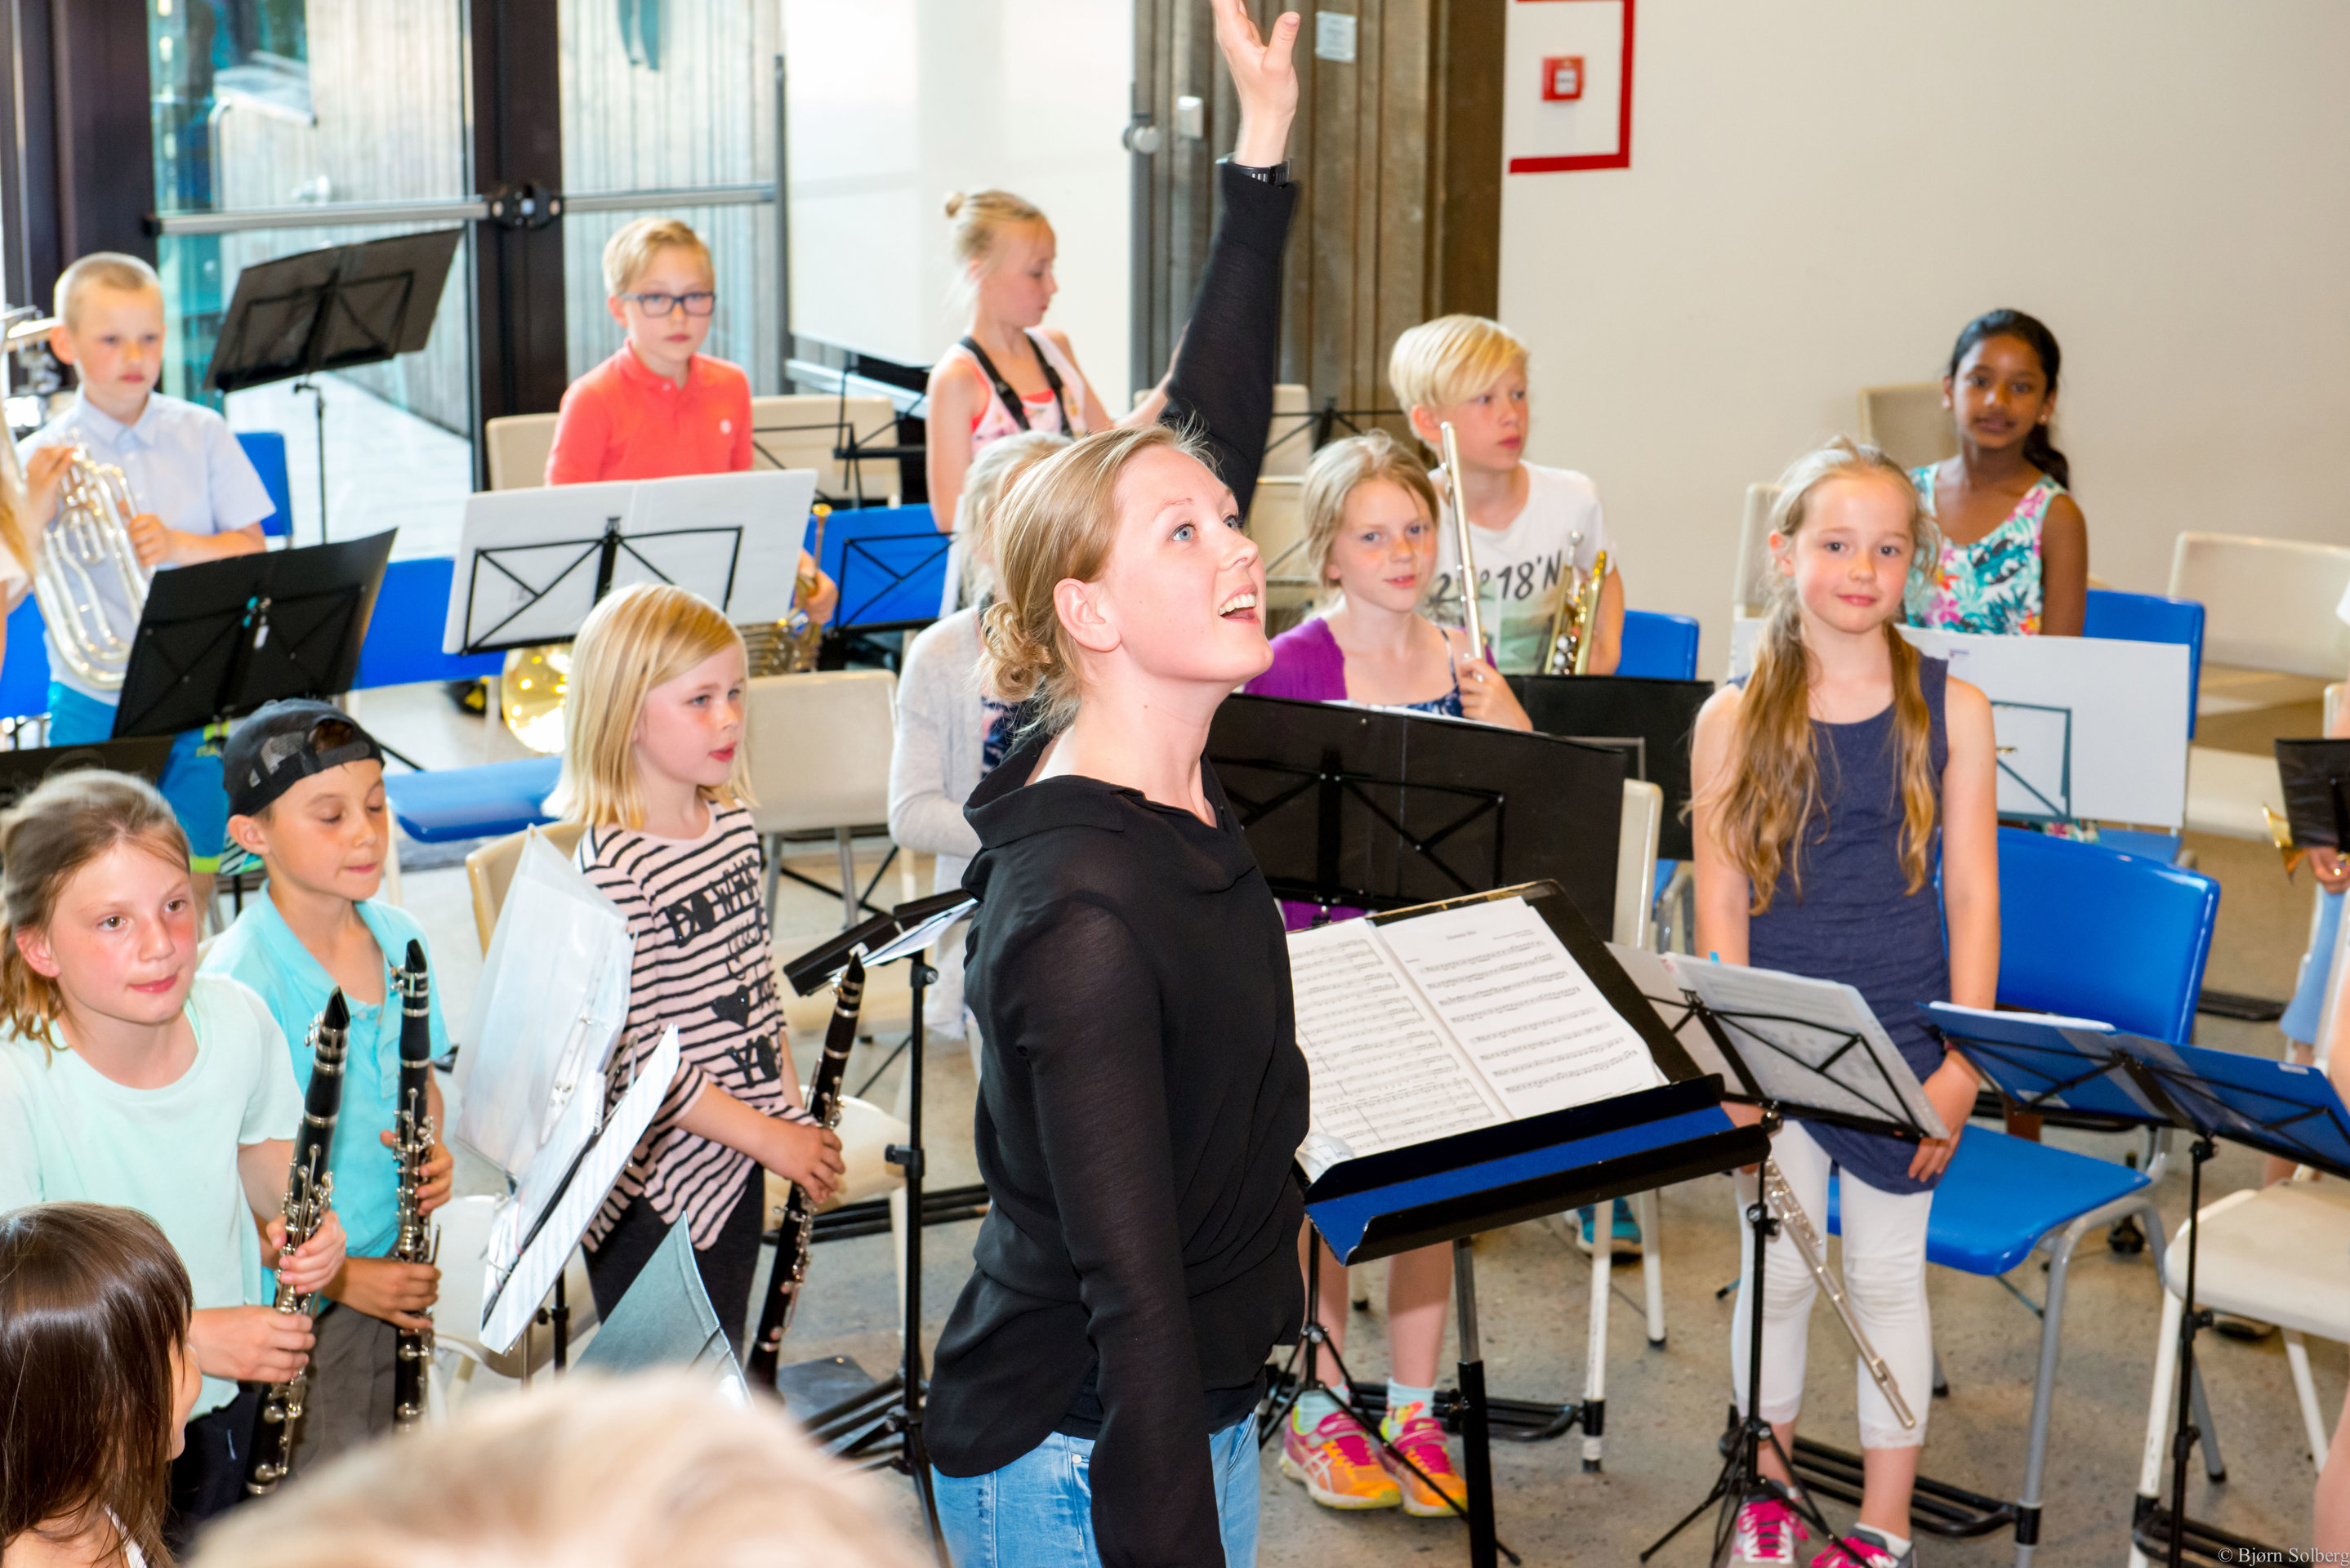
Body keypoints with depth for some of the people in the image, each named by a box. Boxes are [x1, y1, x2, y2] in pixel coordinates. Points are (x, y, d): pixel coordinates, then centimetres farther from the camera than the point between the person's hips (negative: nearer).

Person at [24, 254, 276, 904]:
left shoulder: (202, 435, 1)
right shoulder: (43, 459, -4)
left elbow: (251, 551, 1)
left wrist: (181, 546, -17)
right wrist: (34, 514, -24)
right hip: (92, 706, -1)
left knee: (193, 884, 9)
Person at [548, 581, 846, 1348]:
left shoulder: (734, 826, 4)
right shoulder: (613, 872, -22)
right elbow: (636, 1061, -23)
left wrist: (796, 1115, 9)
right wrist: (770, 1137, -18)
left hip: (733, 1166, 8)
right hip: (655, 1193, -8)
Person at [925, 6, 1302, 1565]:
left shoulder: (1169, 774, -2)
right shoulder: (1078, 914, -27)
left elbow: (1221, 424, 7)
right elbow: (1125, 1286, -27)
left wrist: (1265, 145, 8)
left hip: (1198, 1413, 9)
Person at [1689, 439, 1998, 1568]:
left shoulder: (1950, 709, -3)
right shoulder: (1735, 720, -4)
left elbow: (1972, 893, -1)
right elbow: (1721, 904, -3)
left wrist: (1963, 1061, -6)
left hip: (1902, 1039, 0)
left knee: (1887, 1278, 10)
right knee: (1777, 1273, 9)